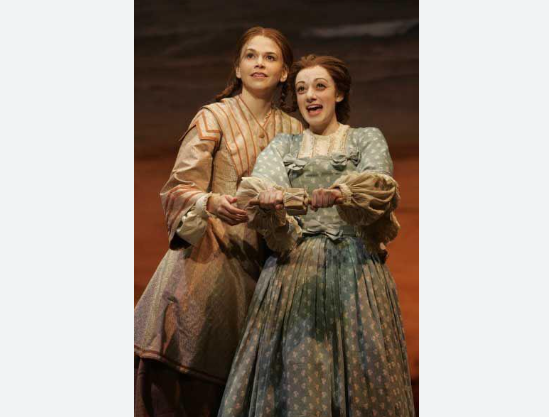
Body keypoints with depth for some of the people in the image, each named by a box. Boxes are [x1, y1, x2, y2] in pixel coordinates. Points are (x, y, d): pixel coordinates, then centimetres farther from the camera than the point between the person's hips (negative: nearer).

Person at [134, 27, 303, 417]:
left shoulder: (294, 130, 13)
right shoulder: (213, 118, -1)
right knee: (183, 379, -6)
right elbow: (180, 187, -7)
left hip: (260, 263, 4)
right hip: (209, 254, -4)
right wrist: (212, 203, -27)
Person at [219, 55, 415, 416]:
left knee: (360, 374, -5)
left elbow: (379, 185, -9)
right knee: (294, 371, -3)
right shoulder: (283, 145, 18)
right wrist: (269, 199, -27)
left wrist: (341, 193, -32)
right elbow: (257, 185, -2)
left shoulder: (368, 139, 12)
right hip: (294, 266, 2)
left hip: (354, 266, -1)